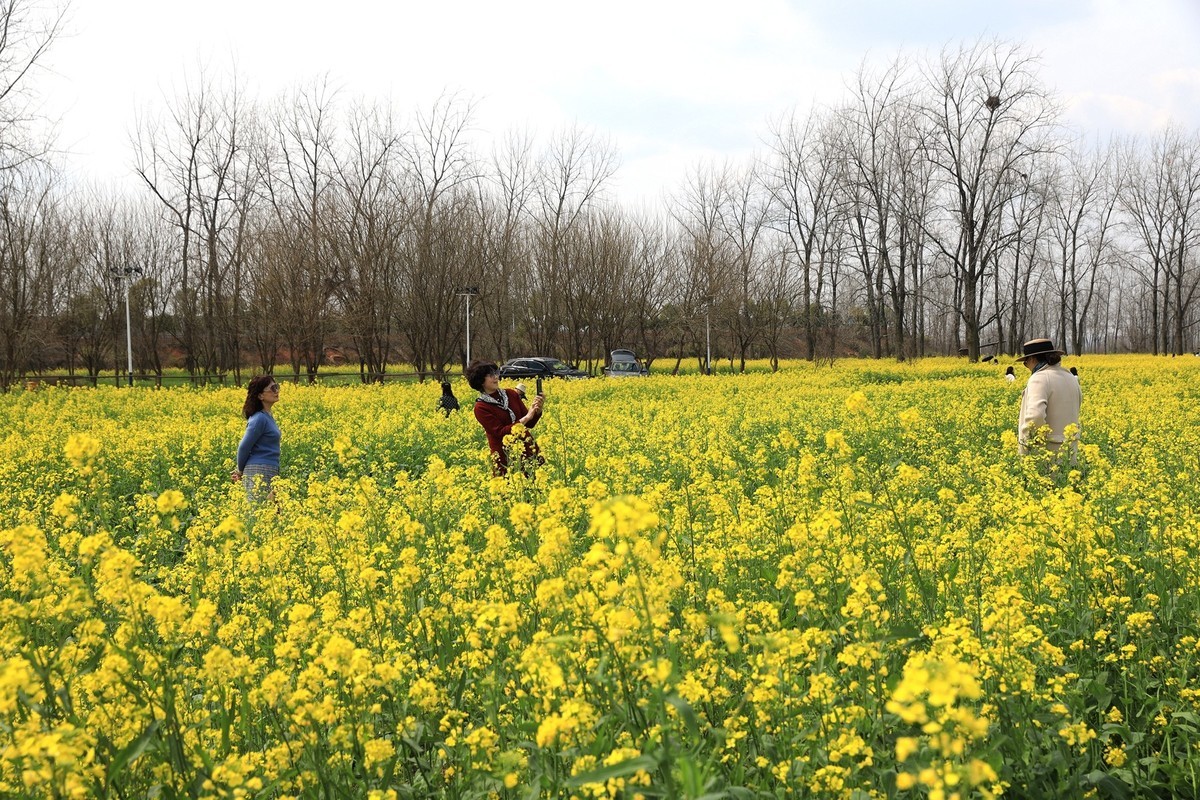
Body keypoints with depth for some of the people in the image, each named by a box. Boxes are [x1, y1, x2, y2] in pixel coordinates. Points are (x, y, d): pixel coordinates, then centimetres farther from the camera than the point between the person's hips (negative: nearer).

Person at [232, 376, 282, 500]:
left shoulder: (267, 416, 13)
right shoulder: (260, 419, -15)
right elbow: (244, 447, -12)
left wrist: (241, 470, 15)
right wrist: (240, 471, 2)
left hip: (269, 473, 9)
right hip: (259, 474, -9)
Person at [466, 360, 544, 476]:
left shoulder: (511, 394, 5)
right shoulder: (481, 408, -8)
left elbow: (529, 424, 7)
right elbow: (500, 432, -16)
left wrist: (538, 410, -13)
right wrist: (526, 418, -22)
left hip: (530, 450, 4)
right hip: (506, 459, -4)